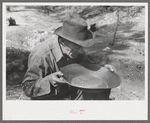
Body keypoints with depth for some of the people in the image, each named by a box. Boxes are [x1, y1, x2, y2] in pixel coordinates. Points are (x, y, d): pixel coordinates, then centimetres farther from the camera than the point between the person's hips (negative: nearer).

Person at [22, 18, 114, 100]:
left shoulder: (76, 50, -7)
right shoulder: (40, 56, -27)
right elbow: (27, 88, -22)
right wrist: (48, 80, -41)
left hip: (72, 92, 7)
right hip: (48, 98, -6)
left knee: (104, 89, -2)